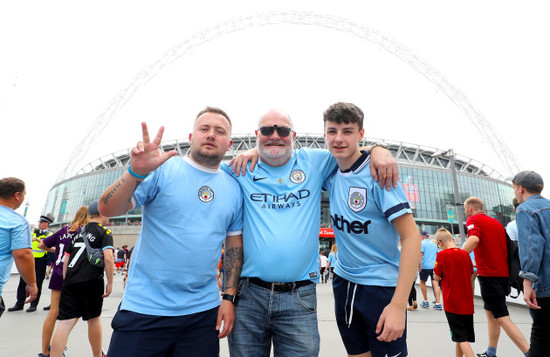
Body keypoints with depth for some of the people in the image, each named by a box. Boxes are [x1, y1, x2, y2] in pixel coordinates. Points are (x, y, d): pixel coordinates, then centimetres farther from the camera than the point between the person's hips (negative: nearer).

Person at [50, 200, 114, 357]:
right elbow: (108, 258, -15)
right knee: (94, 319, 11)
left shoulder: (78, 232, 18)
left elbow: (66, 259, 20)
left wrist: (65, 281, 25)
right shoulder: (104, 232, -3)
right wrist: (110, 283, -8)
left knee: (66, 321, 2)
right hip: (91, 281, -5)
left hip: (70, 281, 5)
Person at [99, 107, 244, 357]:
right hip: (144, 309, -2)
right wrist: (136, 172, -27)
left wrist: (229, 298, 4)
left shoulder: (233, 188, 4)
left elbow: (234, 246, 8)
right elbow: (107, 209, -11)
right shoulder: (162, 169, -5)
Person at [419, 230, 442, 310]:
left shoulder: (422, 243, -5)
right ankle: (438, 303, -2)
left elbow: (420, 255, -14)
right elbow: (437, 255, 22)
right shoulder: (434, 244, 15)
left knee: (422, 282, 11)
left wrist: (419, 266, -11)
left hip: (425, 266, -5)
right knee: (435, 284, 1)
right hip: (434, 266, 5)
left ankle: (425, 302, 15)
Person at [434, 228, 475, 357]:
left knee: (462, 338, 0)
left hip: (452, 303, -6)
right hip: (467, 303, 6)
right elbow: (470, 273, 12)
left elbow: (437, 277, -8)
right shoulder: (465, 253, 1)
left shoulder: (442, 255, -14)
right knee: (461, 337, 18)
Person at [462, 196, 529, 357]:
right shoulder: (496, 222, 16)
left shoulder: (473, 219, -7)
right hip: (503, 273, 9)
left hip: (489, 274, -9)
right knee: (490, 312, 18)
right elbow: (506, 246, 19)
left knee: (502, 318, -5)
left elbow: (474, 239, -27)